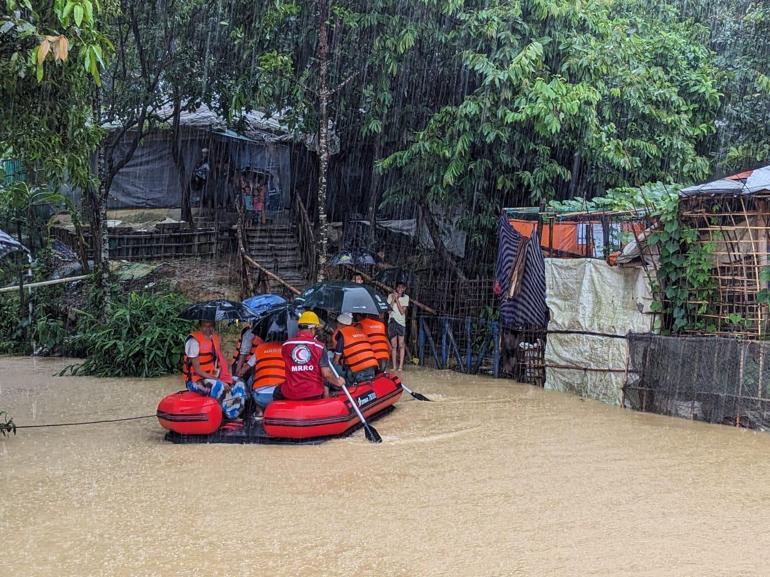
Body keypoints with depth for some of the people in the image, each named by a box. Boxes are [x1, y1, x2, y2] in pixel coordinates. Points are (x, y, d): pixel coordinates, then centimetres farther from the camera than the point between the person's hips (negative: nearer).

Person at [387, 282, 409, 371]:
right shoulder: (391, 296, 4)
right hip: (392, 321, 0)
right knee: (393, 345, 1)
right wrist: (394, 298, -12)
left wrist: (397, 300, -11)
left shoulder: (405, 297, 3)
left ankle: (400, 366, -4)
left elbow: (402, 311, -5)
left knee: (401, 345, -5)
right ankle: (394, 366, 5)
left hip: (401, 322, 0)